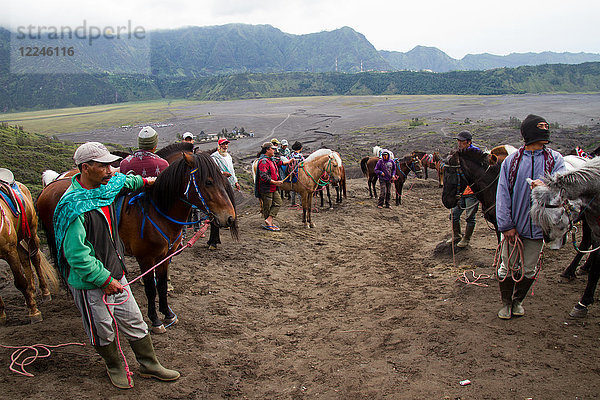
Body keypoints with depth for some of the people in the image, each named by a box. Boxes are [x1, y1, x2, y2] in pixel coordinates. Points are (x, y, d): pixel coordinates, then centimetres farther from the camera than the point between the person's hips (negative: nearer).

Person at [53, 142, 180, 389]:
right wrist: (105, 279, -23)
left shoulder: (106, 186, -1)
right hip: (90, 284, -7)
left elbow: (123, 181, 26)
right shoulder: (73, 207, -26)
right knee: (102, 331, 14)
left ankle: (149, 365, 31)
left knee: (134, 322, 15)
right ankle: (114, 367, 39)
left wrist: (144, 181, 38)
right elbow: (77, 255, -27)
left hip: (115, 274, 7)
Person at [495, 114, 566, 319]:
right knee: (507, 267, 9)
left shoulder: (555, 159, -1)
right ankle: (506, 302, 31)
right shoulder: (511, 160, -3)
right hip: (513, 226, -1)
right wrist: (506, 225, -12)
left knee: (528, 269, 13)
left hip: (537, 226, 1)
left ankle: (517, 300, 37)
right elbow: (502, 195, -5)